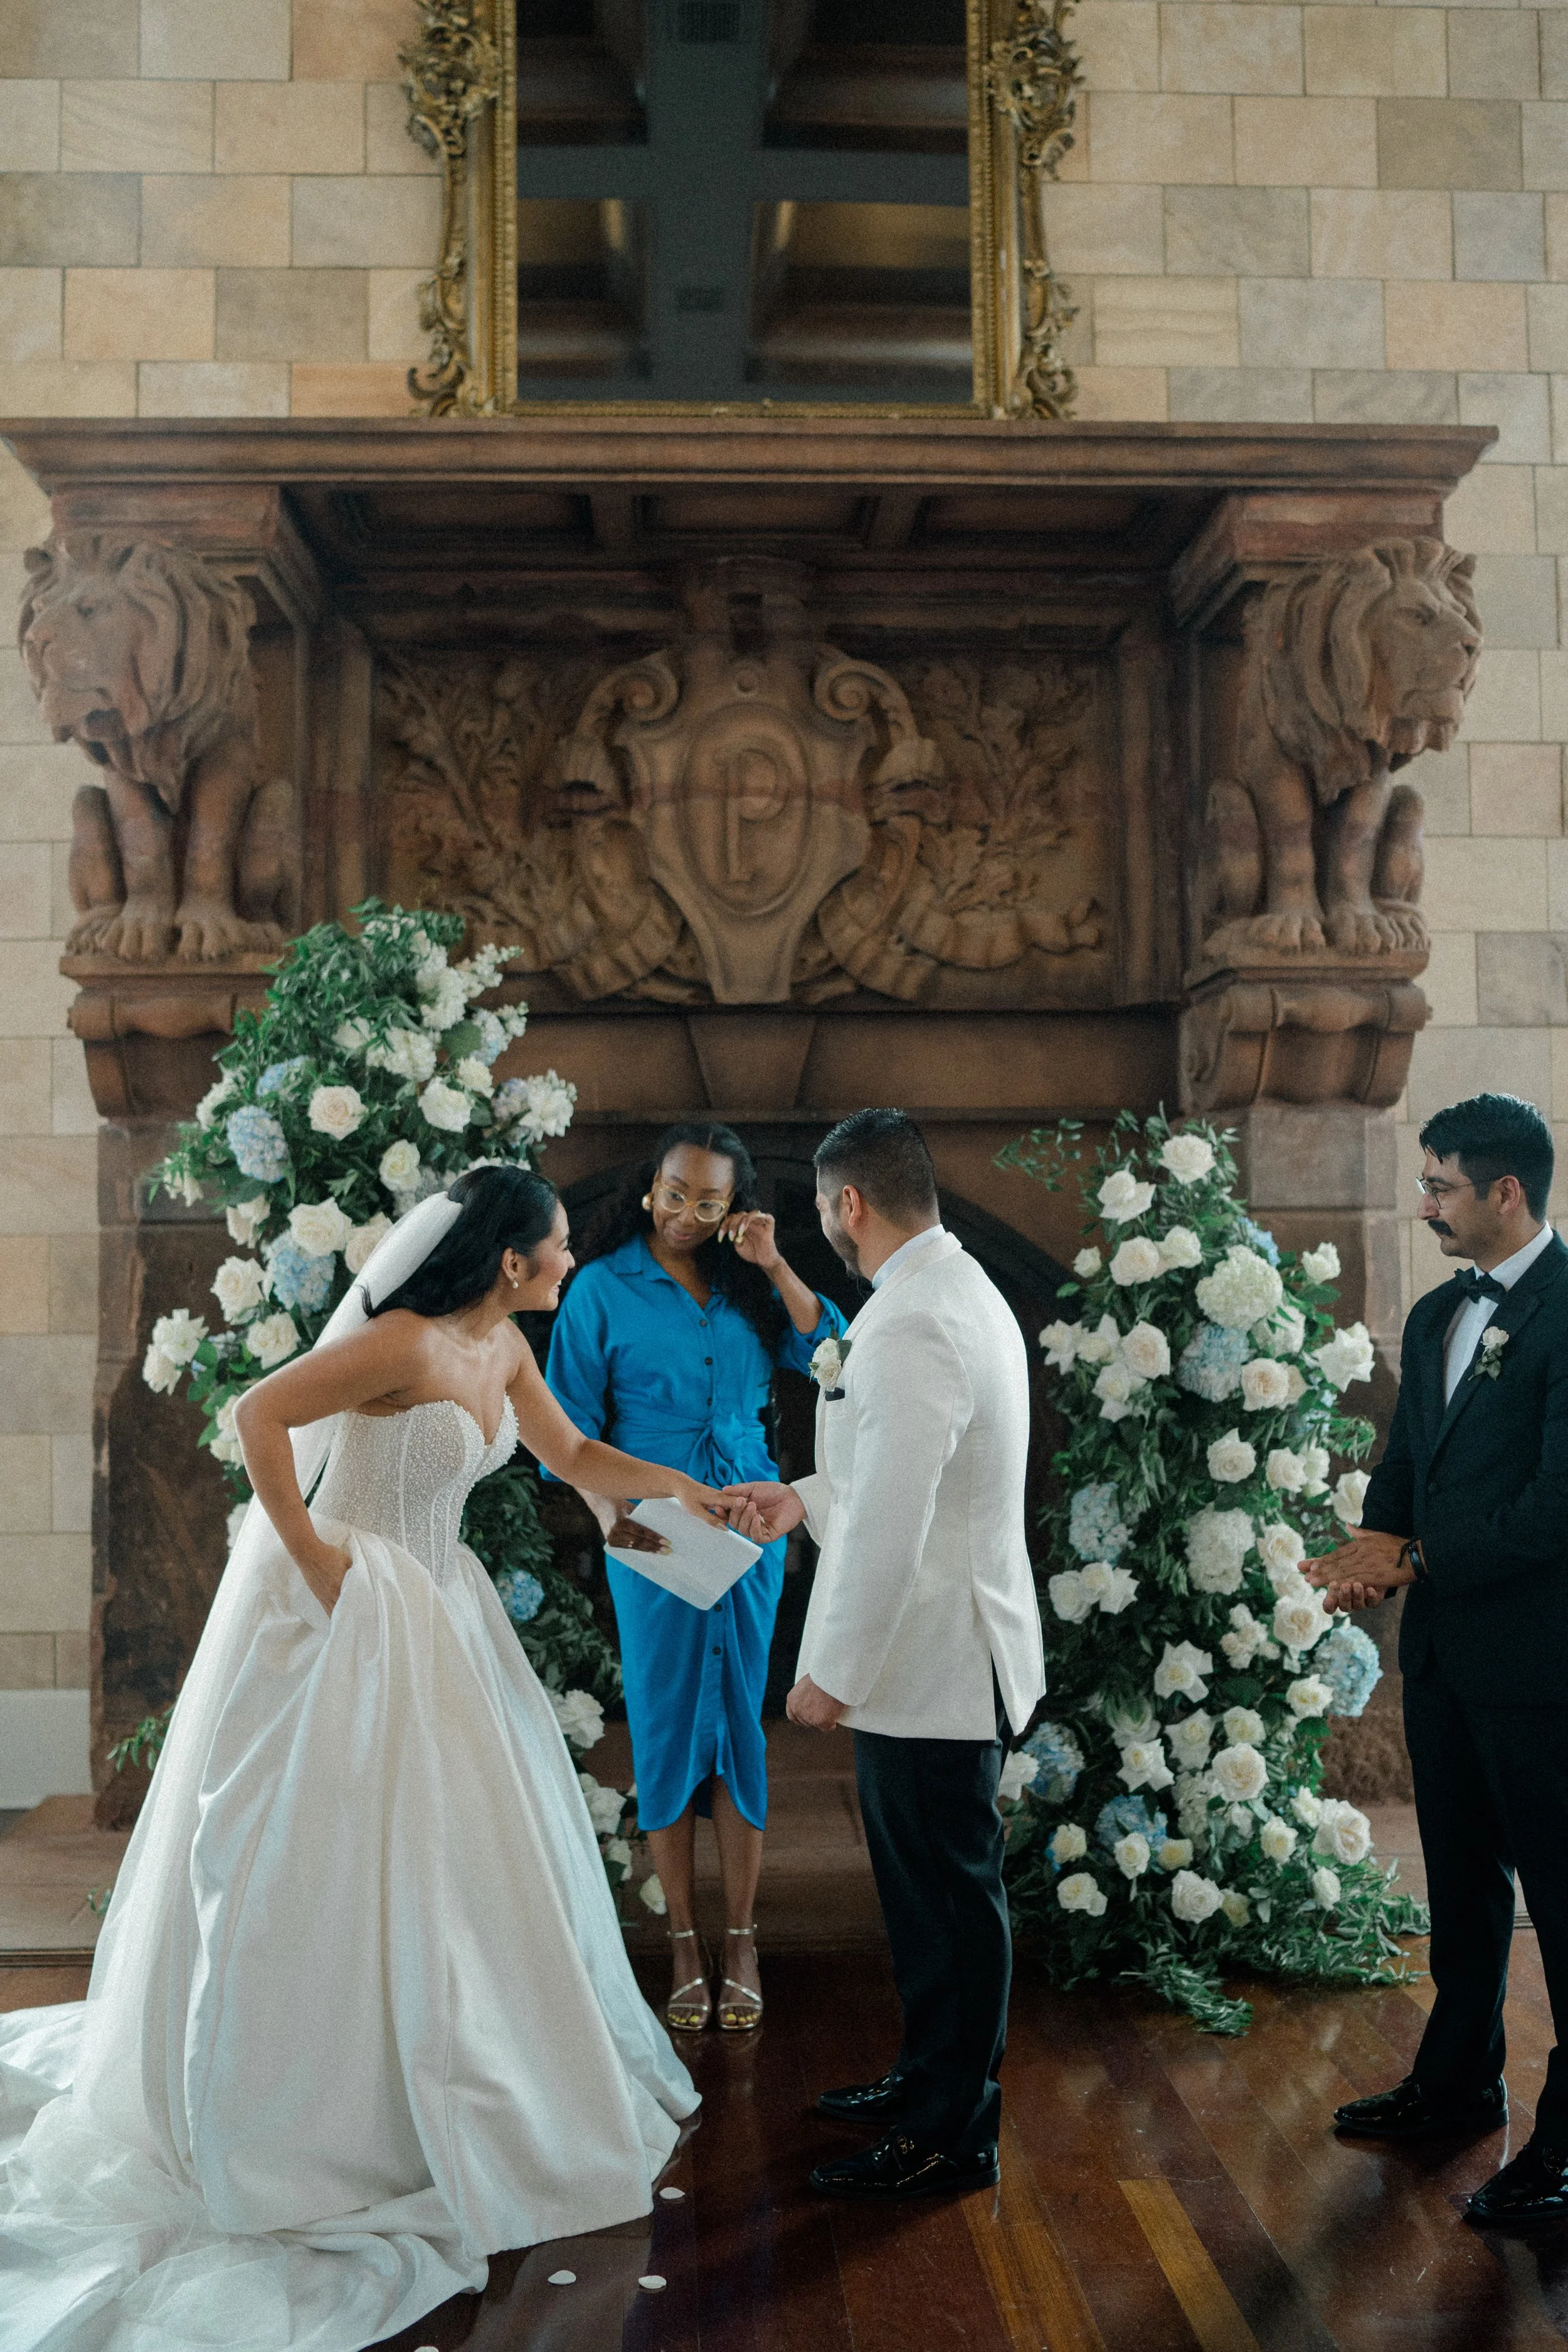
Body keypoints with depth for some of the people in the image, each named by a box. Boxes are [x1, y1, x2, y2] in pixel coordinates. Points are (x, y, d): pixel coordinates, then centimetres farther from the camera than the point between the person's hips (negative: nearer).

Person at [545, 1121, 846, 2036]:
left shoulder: (747, 1285, 8)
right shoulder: (603, 1288, -2)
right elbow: (572, 1423, -4)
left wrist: (775, 1268, -7)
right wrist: (607, 1509, -18)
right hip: (653, 1533, -2)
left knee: (741, 1719, 5)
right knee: (668, 1724, 2)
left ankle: (742, 1939, 13)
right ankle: (685, 1944, 12)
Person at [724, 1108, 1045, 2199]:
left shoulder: (911, 1328, -24)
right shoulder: (963, 1290, 10)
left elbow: (891, 1523, -26)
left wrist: (836, 1671, -18)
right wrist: (806, 1498, 20)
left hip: (931, 1660, -10)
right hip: (949, 1655, 10)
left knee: (949, 1891, 3)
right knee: (934, 1883, 21)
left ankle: (953, 2133, 16)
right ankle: (934, 2076, 37)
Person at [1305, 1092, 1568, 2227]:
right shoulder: (1438, 1315, 12)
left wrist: (1417, 1560, -13)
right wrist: (1374, 1553, -2)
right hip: (1444, 1646, 9)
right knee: (1462, 1880, 20)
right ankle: (1460, 2082, 36)